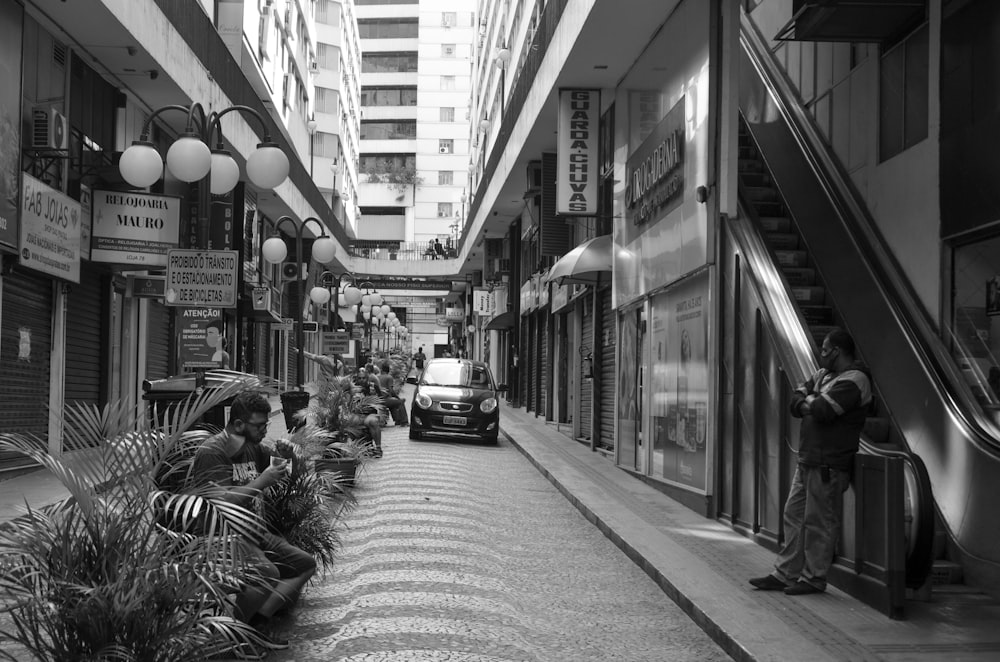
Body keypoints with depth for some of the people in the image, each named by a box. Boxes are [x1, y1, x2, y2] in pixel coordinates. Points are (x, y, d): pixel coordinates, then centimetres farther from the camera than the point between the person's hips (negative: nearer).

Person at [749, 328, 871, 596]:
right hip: (808, 460, 10)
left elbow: (822, 410, -24)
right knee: (794, 515, 11)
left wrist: (809, 401, -3)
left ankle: (813, 578, 7)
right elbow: (796, 401, 14)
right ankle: (785, 574, 18)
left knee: (819, 523, -2)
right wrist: (812, 405, -6)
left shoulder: (854, 380, -14)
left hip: (828, 465, -10)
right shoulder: (823, 375, 18)